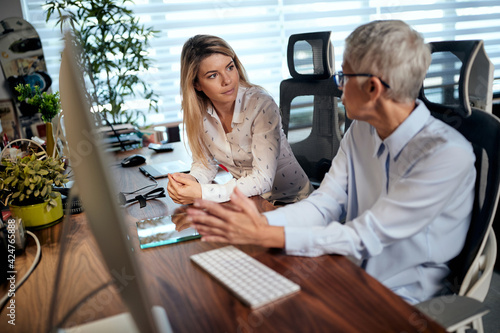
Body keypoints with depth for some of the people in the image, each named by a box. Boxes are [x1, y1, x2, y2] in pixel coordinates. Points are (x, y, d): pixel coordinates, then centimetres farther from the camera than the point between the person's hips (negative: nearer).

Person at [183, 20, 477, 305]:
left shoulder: (447, 155, -23)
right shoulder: (360, 131, 0)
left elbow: (365, 238, -25)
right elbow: (324, 205, -4)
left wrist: (265, 236, -29)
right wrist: (263, 221, -22)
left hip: (402, 300, -5)